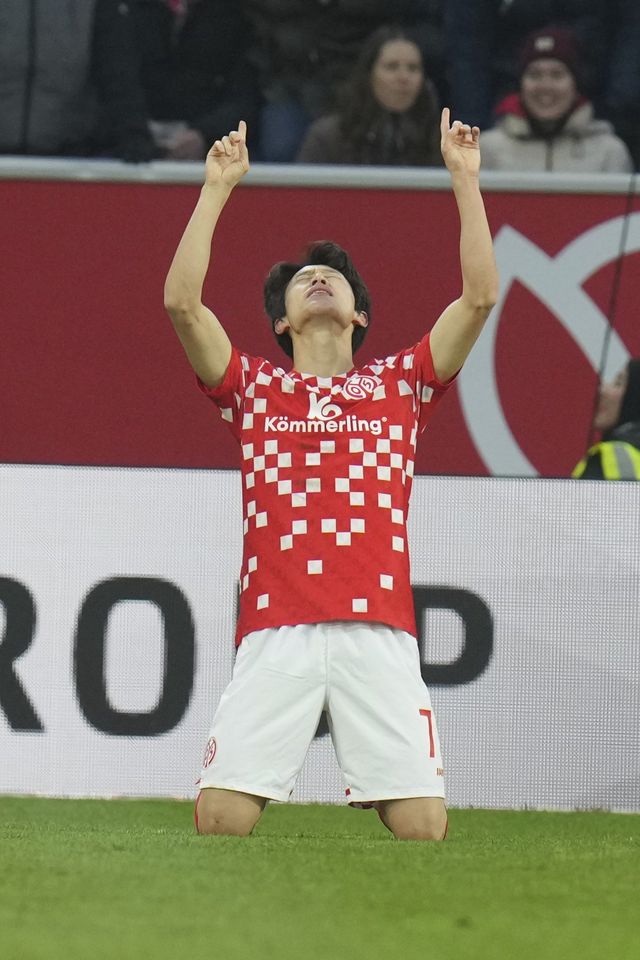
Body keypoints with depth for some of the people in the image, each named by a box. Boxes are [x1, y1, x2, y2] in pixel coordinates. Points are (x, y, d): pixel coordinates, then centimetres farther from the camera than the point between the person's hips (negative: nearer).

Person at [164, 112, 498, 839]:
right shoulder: (255, 388, 16)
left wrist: (465, 179, 8)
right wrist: (217, 187, 6)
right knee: (221, 819, -12)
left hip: (380, 634, 0)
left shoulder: (400, 384, 17)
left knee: (423, 827, -9)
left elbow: (479, 296, 8)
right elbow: (182, 301, 3)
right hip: (274, 634, 0)